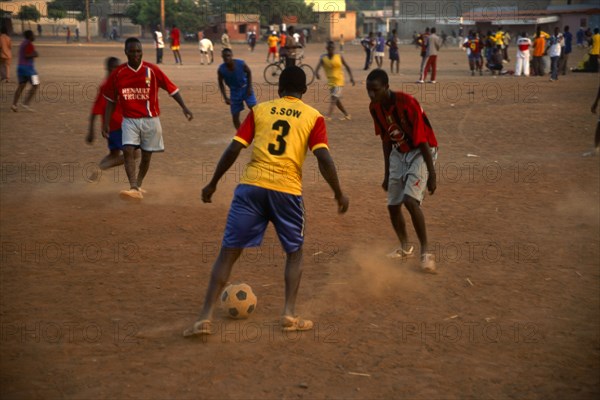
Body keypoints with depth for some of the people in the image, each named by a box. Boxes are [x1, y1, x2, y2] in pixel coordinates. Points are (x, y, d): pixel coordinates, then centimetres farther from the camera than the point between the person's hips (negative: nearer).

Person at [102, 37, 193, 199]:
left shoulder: (152, 70, -6)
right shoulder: (118, 73, -1)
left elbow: (171, 88, -2)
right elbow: (111, 100, 7)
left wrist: (184, 107, -11)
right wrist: (106, 123, 5)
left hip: (150, 119, 0)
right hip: (130, 120, 0)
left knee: (146, 155, 7)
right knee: (128, 151, -18)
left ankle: (138, 184, 29)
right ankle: (134, 189, -24)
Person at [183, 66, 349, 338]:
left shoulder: (260, 110, 12)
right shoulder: (313, 117, 9)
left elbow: (233, 149, 6)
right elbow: (323, 158, -3)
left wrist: (213, 183, 14)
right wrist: (339, 194, 7)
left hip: (251, 186, 1)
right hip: (288, 191, -1)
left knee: (229, 252, 6)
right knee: (294, 252, 21)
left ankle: (205, 317, -1)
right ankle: (290, 314, 9)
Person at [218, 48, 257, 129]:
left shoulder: (241, 64, -22)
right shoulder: (221, 70, -18)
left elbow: (249, 73, -2)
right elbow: (221, 83, -3)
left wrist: (249, 87, -9)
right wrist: (225, 97, -9)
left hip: (245, 88, -1)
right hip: (234, 91, 1)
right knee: (235, 115, 2)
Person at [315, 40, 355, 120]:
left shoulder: (339, 57, -5)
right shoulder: (323, 58, -3)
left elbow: (347, 66, 6)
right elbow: (318, 67, -17)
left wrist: (351, 77, -1)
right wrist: (316, 73, -40)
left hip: (339, 80, -4)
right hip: (330, 81, 4)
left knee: (334, 98, -18)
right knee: (336, 100, 12)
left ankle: (328, 115, -28)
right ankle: (346, 114, 28)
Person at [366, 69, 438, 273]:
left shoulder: (407, 103, -27)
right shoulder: (375, 107, -6)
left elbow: (422, 139, -23)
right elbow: (386, 140, 7)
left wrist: (432, 174, -21)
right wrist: (387, 173, 13)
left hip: (420, 153, -7)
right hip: (399, 154, 7)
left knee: (410, 200, -24)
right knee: (393, 205, 7)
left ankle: (425, 250, -11)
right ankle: (405, 247, 31)